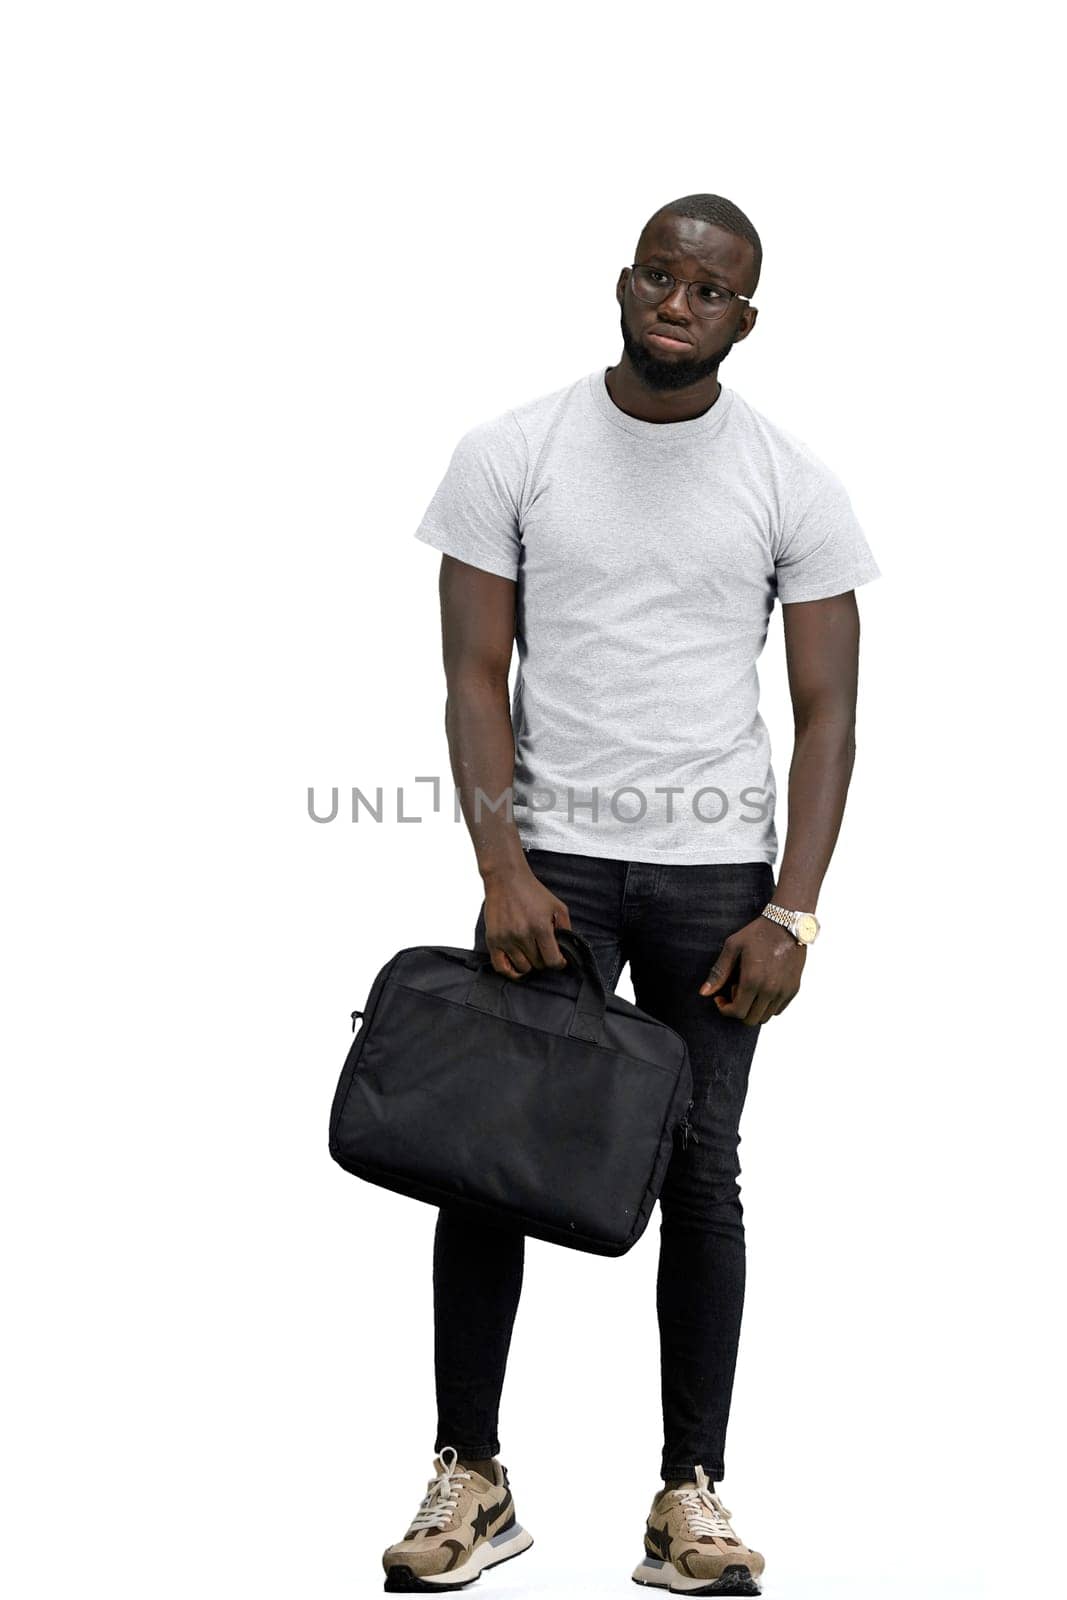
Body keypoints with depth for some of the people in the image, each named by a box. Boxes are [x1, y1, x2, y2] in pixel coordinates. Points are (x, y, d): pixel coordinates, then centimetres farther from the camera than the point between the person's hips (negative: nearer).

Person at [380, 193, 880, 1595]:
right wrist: (503, 871, -14)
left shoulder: (791, 483, 0)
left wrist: (790, 913, -10)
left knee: (702, 1175, 4)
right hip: (549, 859, 0)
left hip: (715, 871, 0)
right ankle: (470, 1480, 10)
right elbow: (476, 677, -3)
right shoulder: (511, 454, -1)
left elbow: (826, 714, -1)